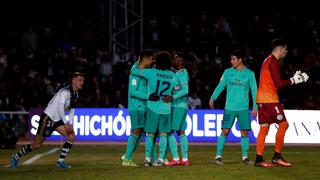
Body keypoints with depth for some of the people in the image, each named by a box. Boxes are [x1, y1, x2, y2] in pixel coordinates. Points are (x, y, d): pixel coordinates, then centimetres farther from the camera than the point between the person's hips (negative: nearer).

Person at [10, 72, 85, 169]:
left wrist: (70, 124, 6)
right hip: (48, 118, -8)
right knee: (37, 144, -2)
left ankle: (61, 161, -5)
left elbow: (71, 109, 17)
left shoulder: (76, 94, 7)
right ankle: (17, 156, 19)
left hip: (57, 120, 8)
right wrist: (65, 123, -23)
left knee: (71, 136, -9)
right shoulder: (65, 92, -21)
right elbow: (60, 108, -26)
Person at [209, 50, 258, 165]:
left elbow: (254, 91, 5)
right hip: (230, 108, 0)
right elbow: (220, 86, 10)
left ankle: (245, 157, 7)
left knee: (245, 132, -1)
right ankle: (218, 156, -1)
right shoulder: (228, 72, 6)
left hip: (244, 108, 0)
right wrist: (213, 98, 0)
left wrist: (255, 107, 0)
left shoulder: (249, 74, 3)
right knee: (225, 131, -5)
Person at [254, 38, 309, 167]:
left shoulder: (268, 60, 19)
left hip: (262, 99, 10)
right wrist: (293, 81, -6)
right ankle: (277, 156, -3)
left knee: (264, 127, 7)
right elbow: (278, 84, -17)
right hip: (270, 99, -10)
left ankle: (259, 159, 3)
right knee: (283, 124, -5)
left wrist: (294, 79, 15)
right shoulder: (273, 61, -12)